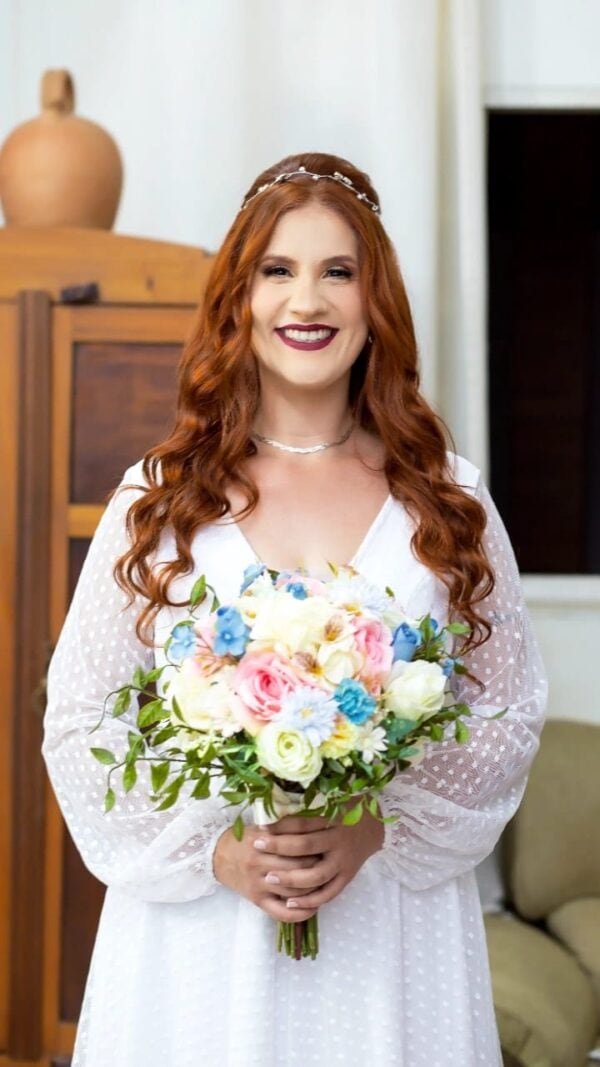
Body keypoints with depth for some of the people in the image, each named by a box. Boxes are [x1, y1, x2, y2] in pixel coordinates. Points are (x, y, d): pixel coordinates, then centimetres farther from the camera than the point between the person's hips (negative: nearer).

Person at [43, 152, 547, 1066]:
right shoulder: (158, 500, 0)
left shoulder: (447, 499, 2)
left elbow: (510, 708, 2)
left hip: (392, 921, 1)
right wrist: (213, 850, -12)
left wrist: (378, 831, -11)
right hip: (195, 930, 0)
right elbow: (80, 718, 0)